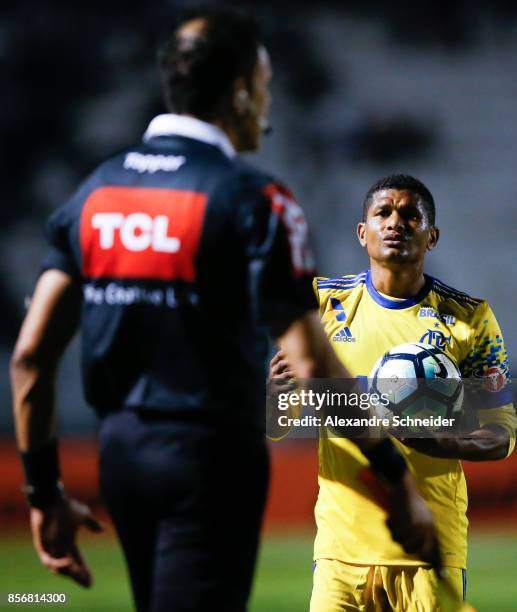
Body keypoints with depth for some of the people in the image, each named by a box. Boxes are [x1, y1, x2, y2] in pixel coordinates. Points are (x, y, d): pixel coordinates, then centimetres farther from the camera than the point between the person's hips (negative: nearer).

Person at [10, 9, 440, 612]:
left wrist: (44, 491, 12)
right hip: (210, 459, -6)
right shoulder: (251, 200, -11)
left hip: (120, 452, 6)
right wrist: (398, 480, -10)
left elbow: (31, 353, 4)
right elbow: (311, 364, -17)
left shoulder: (97, 190, 7)